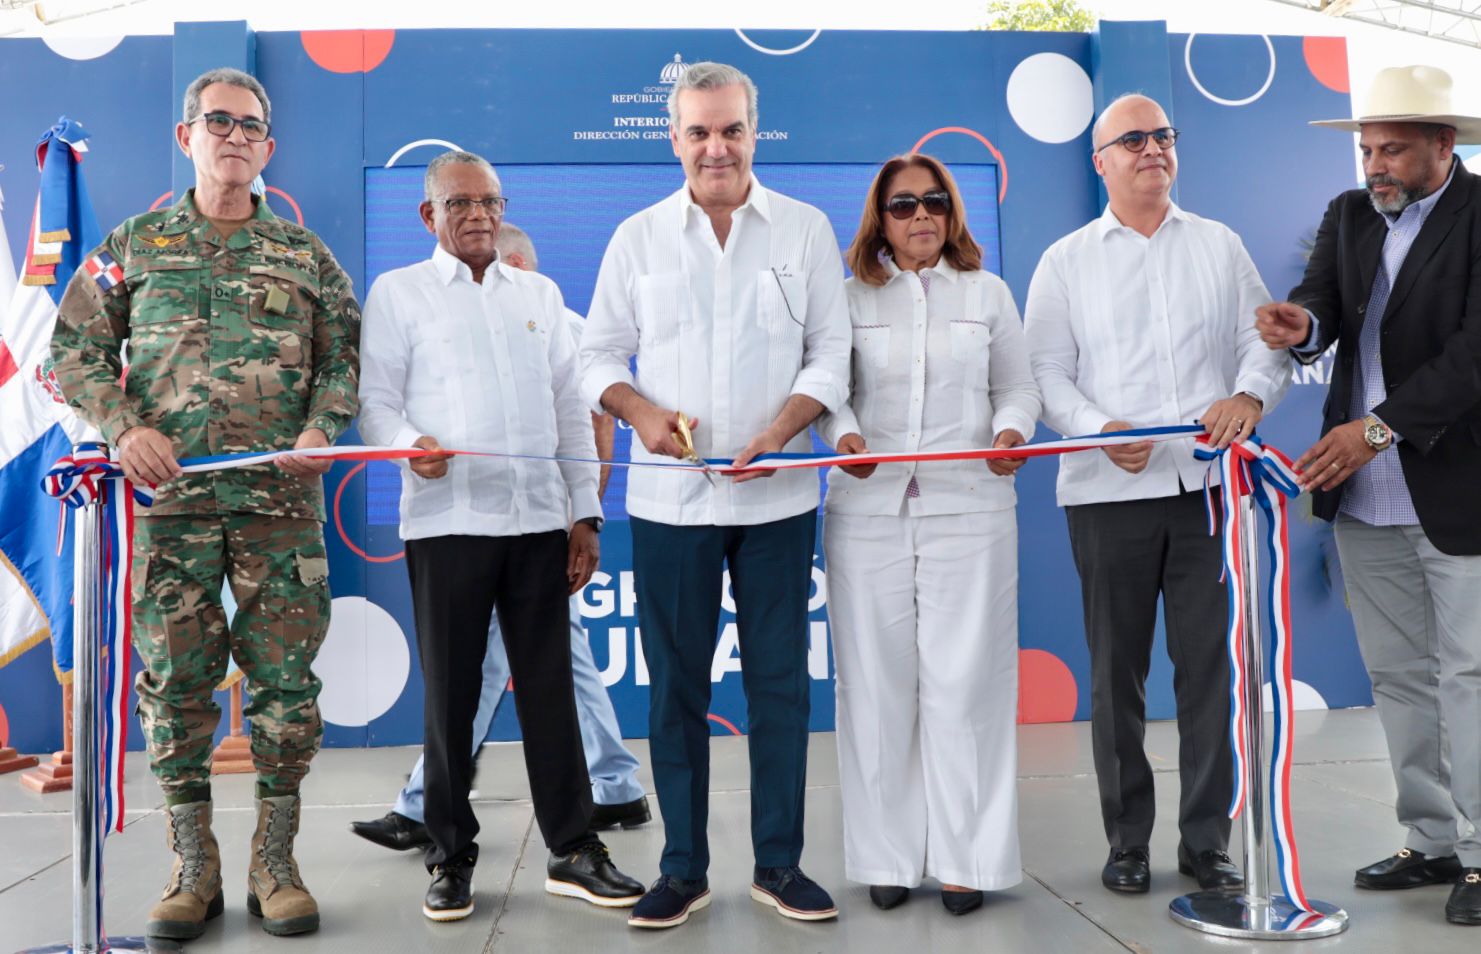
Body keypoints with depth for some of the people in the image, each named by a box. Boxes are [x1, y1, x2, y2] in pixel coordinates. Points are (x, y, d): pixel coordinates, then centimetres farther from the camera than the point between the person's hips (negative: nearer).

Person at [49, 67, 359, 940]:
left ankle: (275, 866, 12)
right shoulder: (135, 244, 12)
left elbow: (346, 354, 11)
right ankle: (194, 869, 15)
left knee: (285, 680, 0)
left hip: (282, 500, 0)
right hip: (171, 496, 0)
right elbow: (76, 346, 11)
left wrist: (322, 428, -7)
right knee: (175, 681, 3)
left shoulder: (304, 254, 12)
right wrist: (124, 425, -5)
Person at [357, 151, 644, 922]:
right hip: (447, 520, -3)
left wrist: (585, 511, 9)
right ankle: (451, 857, 17)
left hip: (539, 519, 3)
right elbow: (376, 399, 0)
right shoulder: (397, 292, 7)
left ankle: (572, 851, 13)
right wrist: (409, 443, -22)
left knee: (549, 686, 5)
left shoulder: (540, 293, 17)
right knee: (451, 692, 4)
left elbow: (569, 406, 15)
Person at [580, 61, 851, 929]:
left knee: (780, 679, 5)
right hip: (670, 496, 1)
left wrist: (779, 431, -14)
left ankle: (780, 863, 18)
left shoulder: (807, 229, 5)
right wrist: (643, 412, -12)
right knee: (676, 685, 6)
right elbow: (599, 355, 8)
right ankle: (683, 869, 18)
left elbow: (831, 351, 2)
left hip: (778, 496, 0)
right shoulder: (638, 237, 7)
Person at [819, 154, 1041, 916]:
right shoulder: (850, 297, 9)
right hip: (869, 516, 0)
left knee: (963, 687, -2)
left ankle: (965, 858, 8)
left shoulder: (988, 293, 14)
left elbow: (1019, 388, 12)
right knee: (878, 687, 3)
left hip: (969, 513, 0)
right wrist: (844, 435, -17)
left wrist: (1011, 431, -9)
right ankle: (889, 856, 13)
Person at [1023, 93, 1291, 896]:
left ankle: (1207, 840, 15)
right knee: (1117, 670, 5)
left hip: (1209, 484, 1)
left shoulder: (1220, 246, 14)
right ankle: (1127, 840, 17)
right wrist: (1100, 429, -14)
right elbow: (1046, 371, 2)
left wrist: (1251, 394, -13)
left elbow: (1266, 340, 8)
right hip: (1109, 491, -1)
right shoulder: (1066, 261, 9)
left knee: (1210, 664, 3)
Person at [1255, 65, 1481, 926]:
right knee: (1398, 676, 13)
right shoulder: (1349, 215, 11)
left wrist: (1380, 427, -23)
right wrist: (1302, 324, -24)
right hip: (1363, 496, 6)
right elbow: (1324, 303, 0)